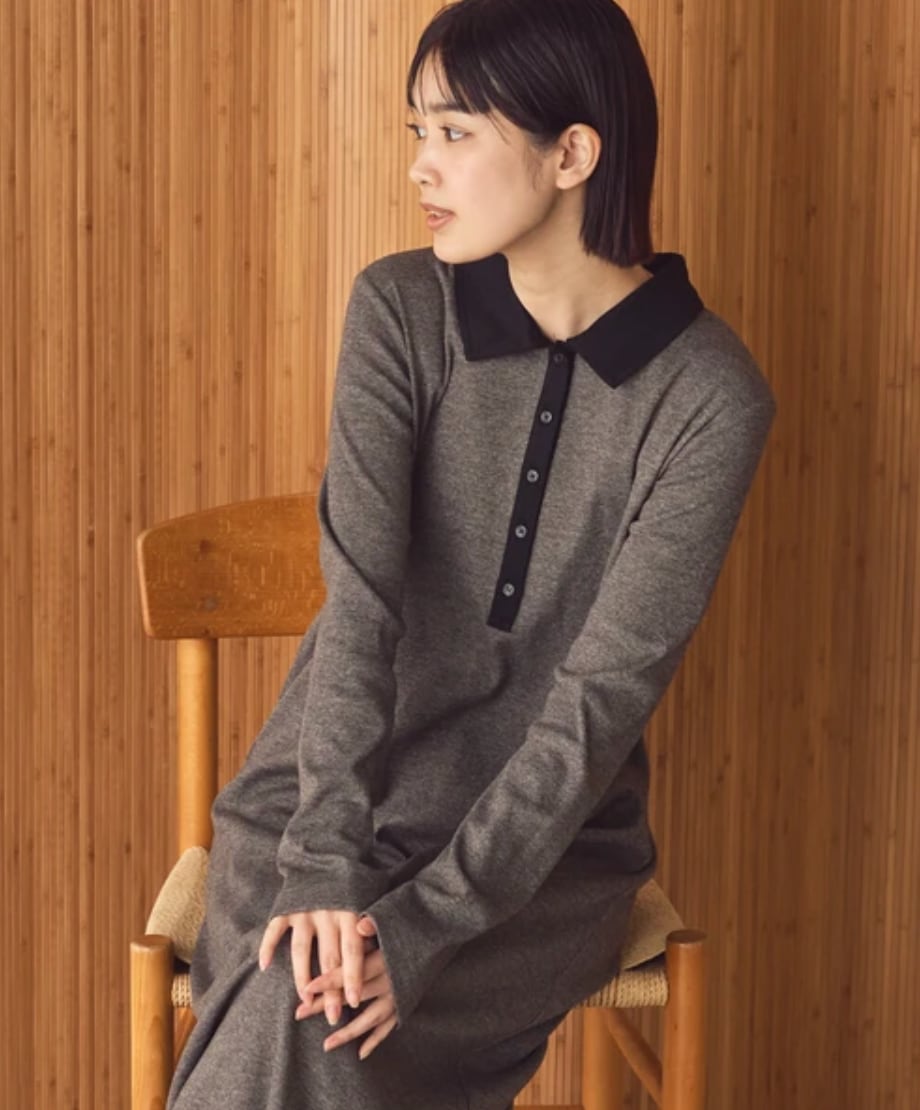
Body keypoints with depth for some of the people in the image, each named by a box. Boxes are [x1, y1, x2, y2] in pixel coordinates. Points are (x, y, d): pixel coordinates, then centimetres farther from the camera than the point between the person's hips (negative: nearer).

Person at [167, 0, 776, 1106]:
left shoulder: (712, 398, -12)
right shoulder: (400, 308, -5)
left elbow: (609, 688, -17)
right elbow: (360, 588, -16)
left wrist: (425, 924, -25)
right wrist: (327, 861, -28)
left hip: (547, 831, -2)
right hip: (331, 788, 2)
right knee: (289, 1002, -29)